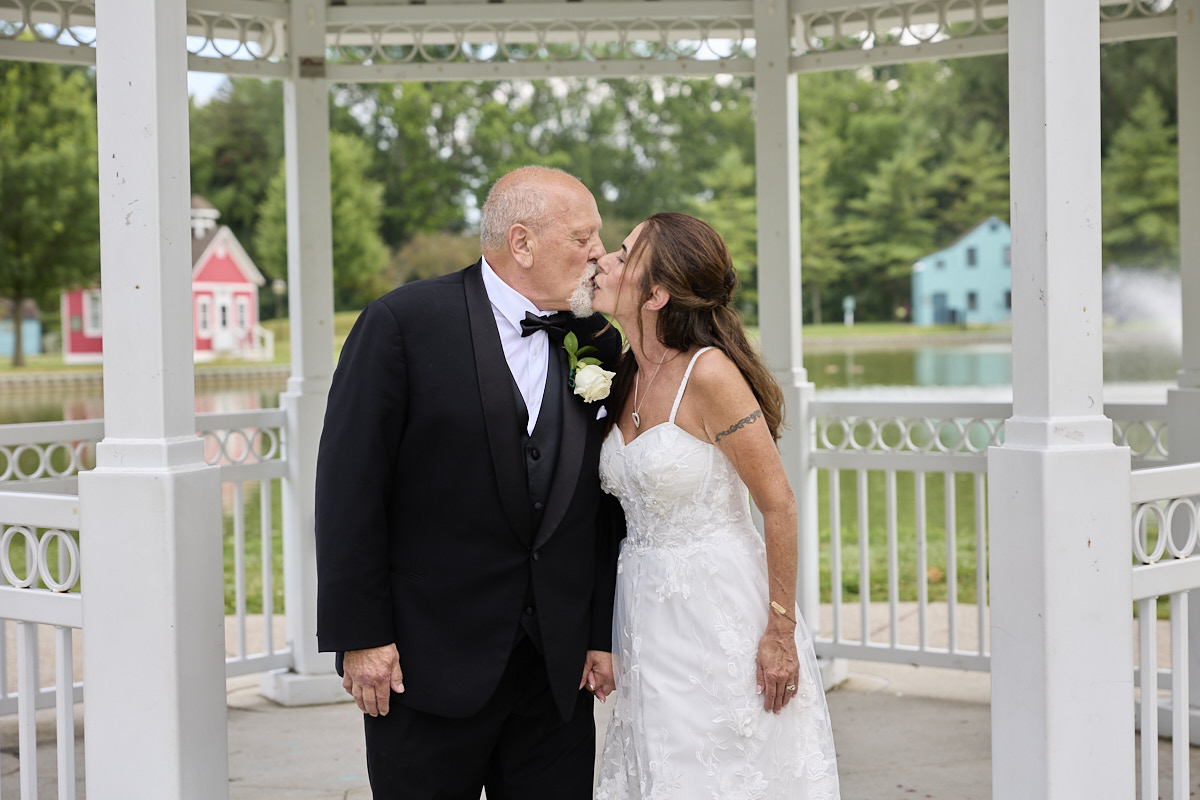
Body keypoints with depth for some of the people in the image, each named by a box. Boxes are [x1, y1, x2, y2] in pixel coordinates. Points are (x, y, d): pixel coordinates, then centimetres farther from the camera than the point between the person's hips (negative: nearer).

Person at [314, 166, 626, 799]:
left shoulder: (598, 346, 6)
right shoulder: (402, 322, -8)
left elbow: (607, 508, 10)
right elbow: (349, 489, -10)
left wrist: (603, 635, 6)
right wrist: (359, 637, -12)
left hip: (560, 669, 4)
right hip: (429, 662, -4)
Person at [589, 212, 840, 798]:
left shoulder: (708, 373, -18)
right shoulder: (623, 377, 5)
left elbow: (779, 506, -15)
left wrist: (781, 632, -14)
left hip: (719, 611, -7)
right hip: (647, 614, 7)